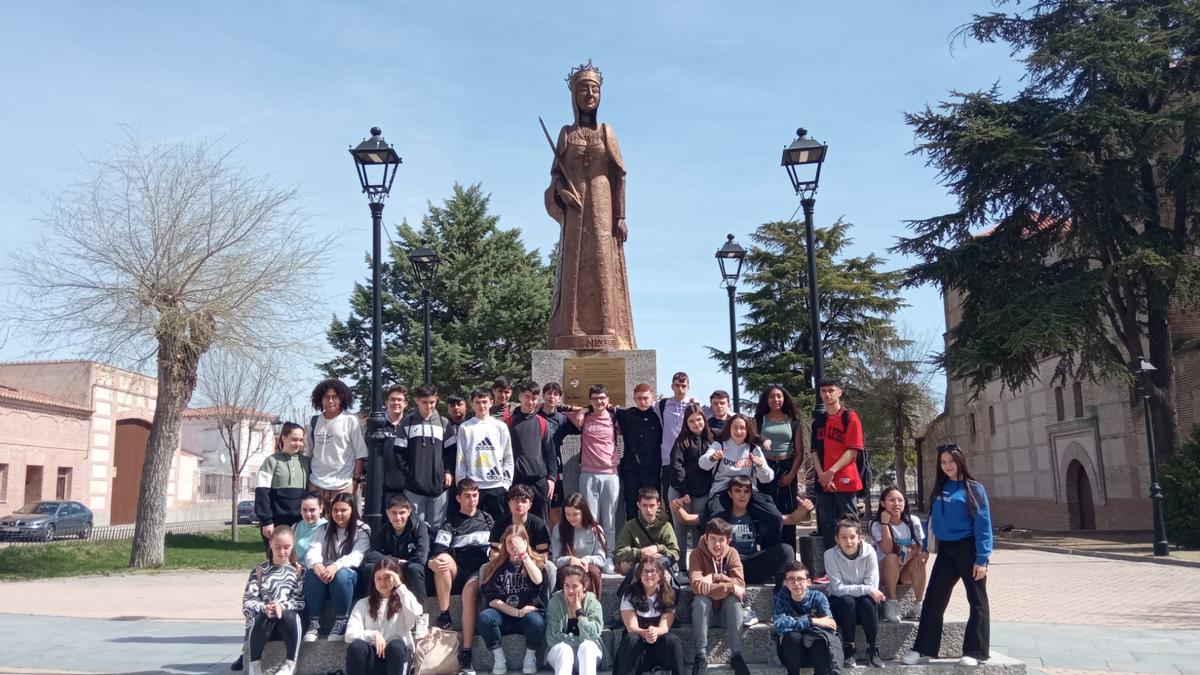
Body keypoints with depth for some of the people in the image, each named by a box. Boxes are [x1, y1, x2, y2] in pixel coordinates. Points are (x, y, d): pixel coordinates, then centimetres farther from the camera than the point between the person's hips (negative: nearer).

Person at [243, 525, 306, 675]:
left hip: (288, 624, -1)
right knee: (262, 617, -34)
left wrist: (282, 606, -24)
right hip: (264, 620, 1)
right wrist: (264, 608, -23)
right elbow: (248, 601, -1)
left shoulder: (298, 570, 9)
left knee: (290, 615, -35)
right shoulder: (259, 570, 11)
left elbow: (301, 600, -3)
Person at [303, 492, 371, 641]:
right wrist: (316, 564, -31)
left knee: (341, 574, -37)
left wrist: (337, 566, -35)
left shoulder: (362, 530, 0)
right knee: (313, 573, -32)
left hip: (350, 574, -3)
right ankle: (314, 622, -23)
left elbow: (357, 556, -16)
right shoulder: (324, 529, 10)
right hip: (325, 575, 3)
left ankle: (341, 622, -24)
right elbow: (313, 550, -6)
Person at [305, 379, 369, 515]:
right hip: (316, 484, 4)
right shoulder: (314, 422, 11)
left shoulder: (350, 421, -2)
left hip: (343, 485, -4)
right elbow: (307, 453, 17)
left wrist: (356, 480, -6)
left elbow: (360, 454, -2)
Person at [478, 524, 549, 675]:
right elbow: (492, 599, -3)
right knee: (485, 617, -31)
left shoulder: (536, 561, 5)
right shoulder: (497, 564, 6)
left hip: (528, 613, -1)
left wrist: (523, 553, -23)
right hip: (503, 615, 1)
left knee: (536, 621, -35)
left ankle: (530, 656, -5)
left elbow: (538, 580, -19)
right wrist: (517, 612, -14)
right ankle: (498, 657, -9)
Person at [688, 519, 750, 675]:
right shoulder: (697, 554, -14)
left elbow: (739, 584, -20)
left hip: (727, 611, 1)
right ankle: (701, 656, -26)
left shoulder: (732, 553, -7)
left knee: (734, 599, -29)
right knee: (700, 599, -32)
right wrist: (730, 587, -31)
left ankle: (736, 654, -23)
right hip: (704, 611, -1)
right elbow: (696, 586, -29)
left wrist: (714, 577, -30)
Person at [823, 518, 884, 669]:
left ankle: (872, 649, -14)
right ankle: (849, 649, -17)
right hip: (840, 602, -1)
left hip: (864, 602, 1)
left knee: (867, 602, -32)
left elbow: (872, 587, -16)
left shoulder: (869, 552, -14)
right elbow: (838, 588, -20)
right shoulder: (831, 555, -16)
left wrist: (851, 589, -22)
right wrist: (866, 589, -28)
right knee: (848, 601, -33)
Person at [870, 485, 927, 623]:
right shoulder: (877, 524, -11)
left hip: (906, 572, 2)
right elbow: (887, 550, -24)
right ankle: (891, 604, -24)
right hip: (884, 572, -2)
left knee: (919, 560, -29)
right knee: (892, 558, -34)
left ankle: (918, 606, -18)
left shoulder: (913, 521, -4)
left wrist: (912, 554, -33)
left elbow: (917, 548, -9)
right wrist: (885, 522, -26)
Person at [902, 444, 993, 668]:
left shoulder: (974, 488, -7)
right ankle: (922, 648, 8)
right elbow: (933, 520, 12)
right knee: (933, 600, 3)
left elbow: (983, 525, -10)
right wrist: (925, 548, 8)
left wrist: (982, 559, -16)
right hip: (945, 550, 5)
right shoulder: (938, 489, 8)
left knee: (976, 601, 6)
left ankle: (975, 652, 13)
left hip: (969, 549, -4)